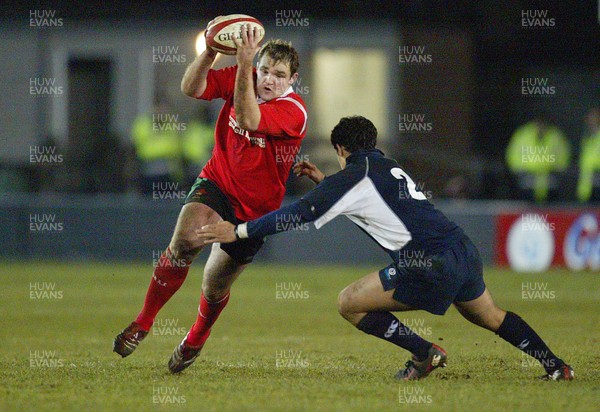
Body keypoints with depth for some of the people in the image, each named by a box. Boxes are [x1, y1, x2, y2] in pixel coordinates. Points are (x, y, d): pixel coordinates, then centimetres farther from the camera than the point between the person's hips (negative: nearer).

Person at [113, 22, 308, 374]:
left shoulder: (294, 112, -22)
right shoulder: (241, 78, -6)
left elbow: (247, 120, -38)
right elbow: (191, 88, -14)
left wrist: (244, 64, -45)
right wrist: (211, 52, -30)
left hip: (254, 209, -2)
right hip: (216, 183, 2)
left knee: (215, 287, 8)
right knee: (185, 239, -28)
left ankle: (195, 341, 41)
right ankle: (143, 323, -15)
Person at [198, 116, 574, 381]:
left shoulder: (354, 176, -1)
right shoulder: (389, 168, 23)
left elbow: (301, 213, -6)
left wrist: (238, 232, -2)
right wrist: (321, 180, 39)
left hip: (430, 265, -9)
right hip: (464, 250, 9)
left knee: (350, 303, 1)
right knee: (490, 317, 31)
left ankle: (425, 353, 0)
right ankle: (556, 366, 28)